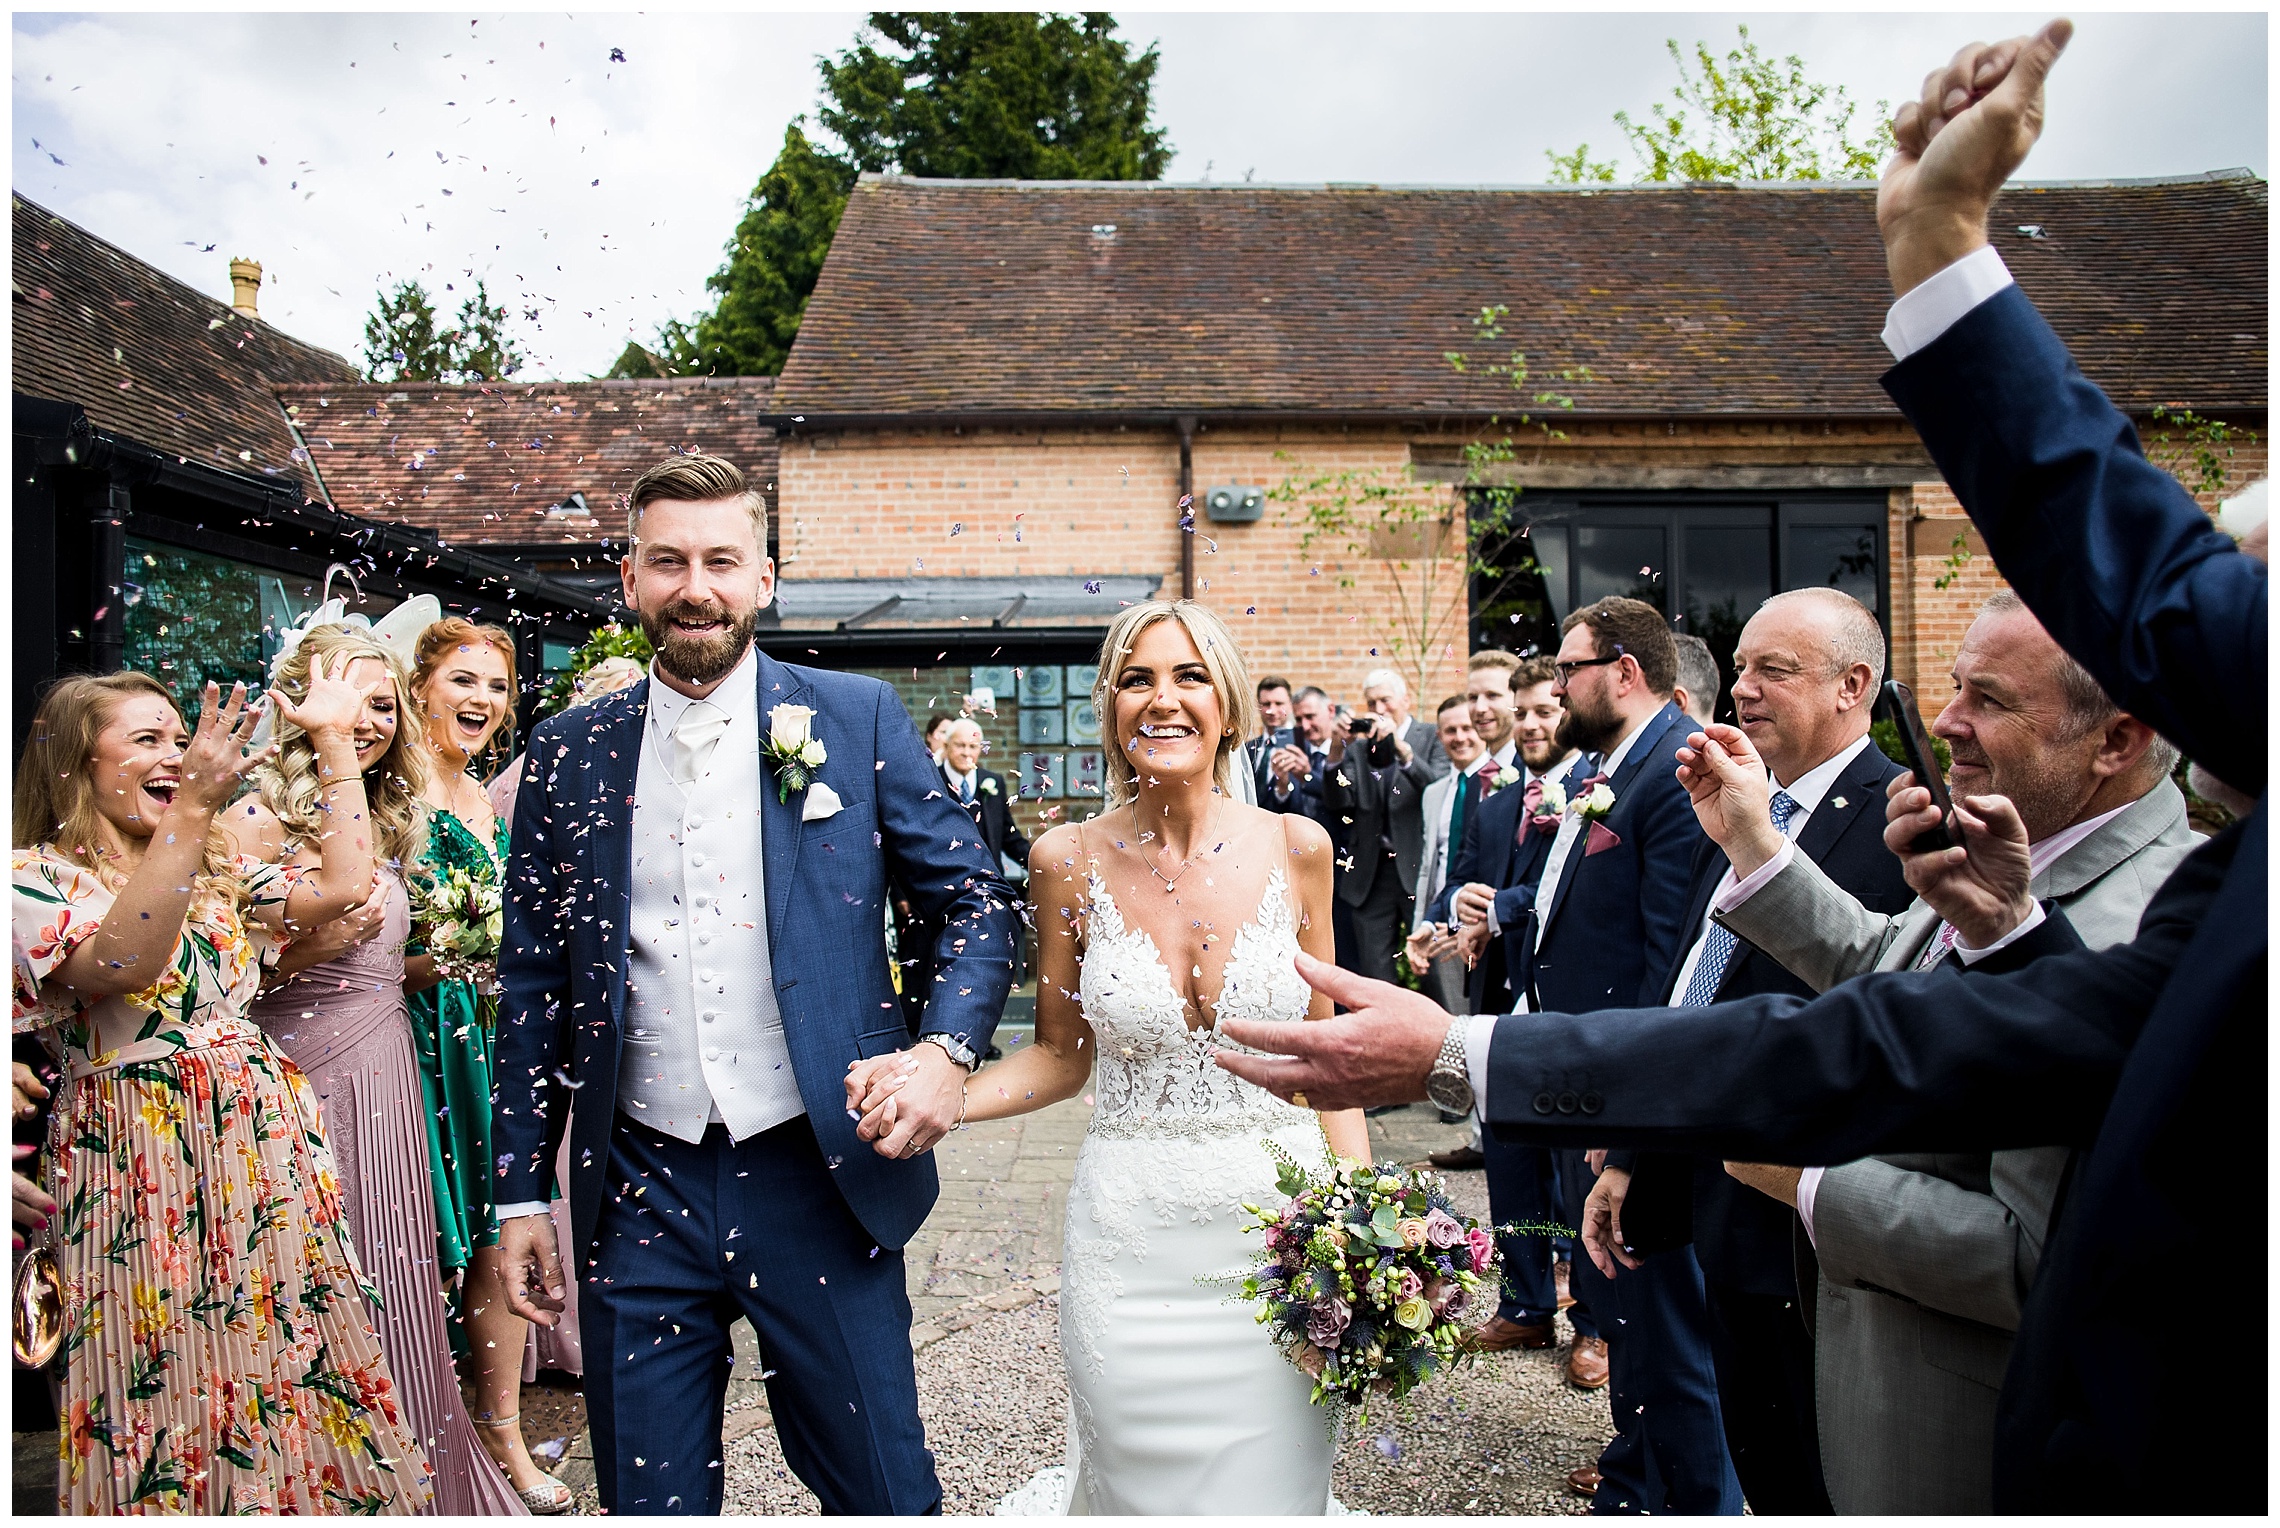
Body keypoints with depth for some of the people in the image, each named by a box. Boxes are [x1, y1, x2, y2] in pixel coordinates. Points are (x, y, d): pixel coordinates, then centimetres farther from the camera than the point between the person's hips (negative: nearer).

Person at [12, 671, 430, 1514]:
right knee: (166, 1375, 6)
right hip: (137, 1154, -5)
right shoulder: (34, 875, -4)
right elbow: (120, 965, -22)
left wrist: (334, 740, 3)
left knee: (286, 1358, 10)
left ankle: (291, 1493, 26)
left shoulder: (213, 870, 14)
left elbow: (343, 884, 1)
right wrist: (192, 810, -27)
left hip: (264, 1139, 5)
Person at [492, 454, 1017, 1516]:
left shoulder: (858, 720, -2)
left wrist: (948, 1049, -17)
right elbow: (533, 985, 8)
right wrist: (521, 1193, 7)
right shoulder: (566, 755, 4)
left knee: (883, 1494, 11)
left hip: (821, 1183, -2)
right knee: (649, 1499, 16)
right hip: (637, 1196, 2)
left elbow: (978, 902, 0)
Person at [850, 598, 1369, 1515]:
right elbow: (1060, 1057, 4)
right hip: (1130, 1240, 0)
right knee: (1138, 1483, 12)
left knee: (1271, 1485, 11)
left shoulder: (1295, 847, -3)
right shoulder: (1069, 862, -5)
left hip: (1279, 1227, 1)